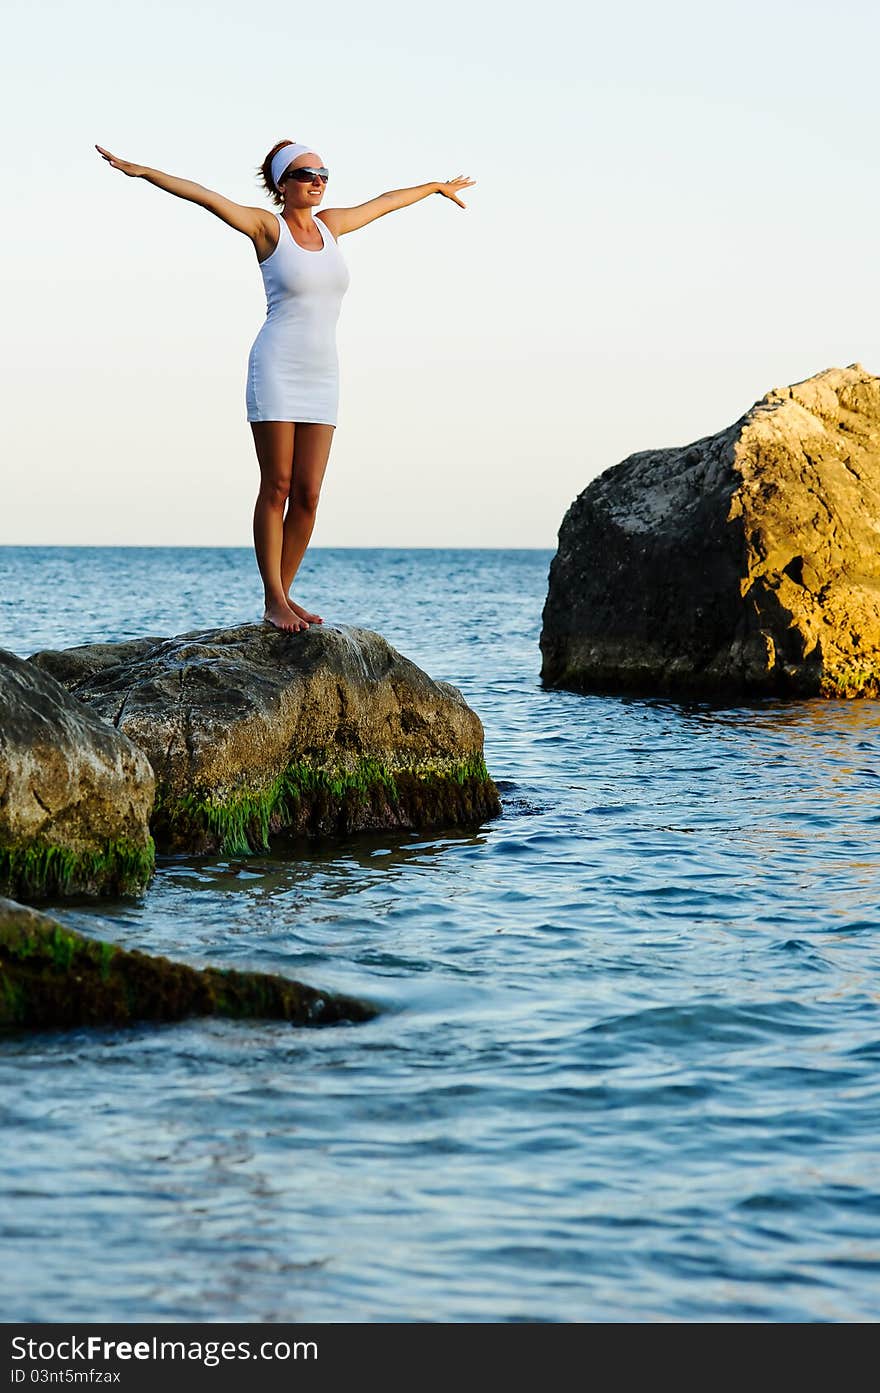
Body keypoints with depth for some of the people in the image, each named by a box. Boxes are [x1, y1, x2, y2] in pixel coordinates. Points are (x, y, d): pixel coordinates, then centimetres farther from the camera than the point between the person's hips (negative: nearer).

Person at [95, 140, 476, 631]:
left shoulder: (329, 224, 14)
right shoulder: (267, 227, -1)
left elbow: (384, 202, 29)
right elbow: (206, 197, -12)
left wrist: (439, 187, 44)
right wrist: (141, 172, -22)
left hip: (322, 375, 5)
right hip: (277, 369, -5)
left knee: (308, 494, 0)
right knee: (277, 488, -5)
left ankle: (284, 594, 9)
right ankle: (274, 601, -2)